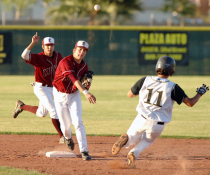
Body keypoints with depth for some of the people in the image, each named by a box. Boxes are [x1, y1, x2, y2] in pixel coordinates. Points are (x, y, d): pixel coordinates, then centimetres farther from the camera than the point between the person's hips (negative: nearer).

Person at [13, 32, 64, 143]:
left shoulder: (58, 56, -3)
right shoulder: (39, 58, -21)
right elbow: (24, 55, -39)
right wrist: (33, 43, -48)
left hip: (52, 88, 7)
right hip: (41, 88, -7)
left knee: (41, 113, 18)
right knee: (54, 110, -14)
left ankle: (21, 106, 39)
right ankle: (61, 136, -7)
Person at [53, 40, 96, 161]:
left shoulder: (84, 66, -6)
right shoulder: (66, 62, -26)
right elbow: (74, 79, -41)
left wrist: (87, 85, -21)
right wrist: (86, 92, -53)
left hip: (74, 95, 3)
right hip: (60, 95, -3)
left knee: (78, 122, -13)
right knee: (65, 125, 6)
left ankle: (84, 151, -13)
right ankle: (68, 138, 43)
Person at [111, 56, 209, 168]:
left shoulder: (145, 81, -1)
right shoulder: (173, 87, -9)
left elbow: (129, 94, 11)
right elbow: (190, 103, -7)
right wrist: (200, 93, 12)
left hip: (142, 119, 1)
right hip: (158, 125, -1)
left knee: (131, 140, 23)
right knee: (146, 141, 29)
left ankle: (125, 140, -18)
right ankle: (133, 154, -4)